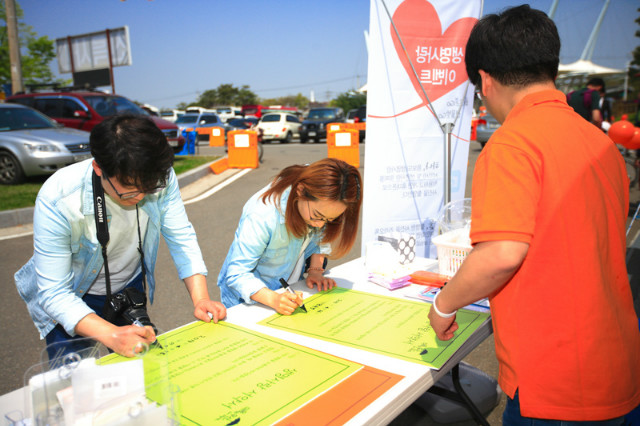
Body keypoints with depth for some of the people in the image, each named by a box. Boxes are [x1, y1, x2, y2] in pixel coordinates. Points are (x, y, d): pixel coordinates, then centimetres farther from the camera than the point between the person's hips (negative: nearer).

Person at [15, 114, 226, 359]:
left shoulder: (161, 179, -25)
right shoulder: (56, 200, -34)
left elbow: (181, 238, -15)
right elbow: (53, 293, -30)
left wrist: (200, 299, -28)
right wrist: (111, 335, -44)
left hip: (130, 288, 3)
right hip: (71, 300, -3)